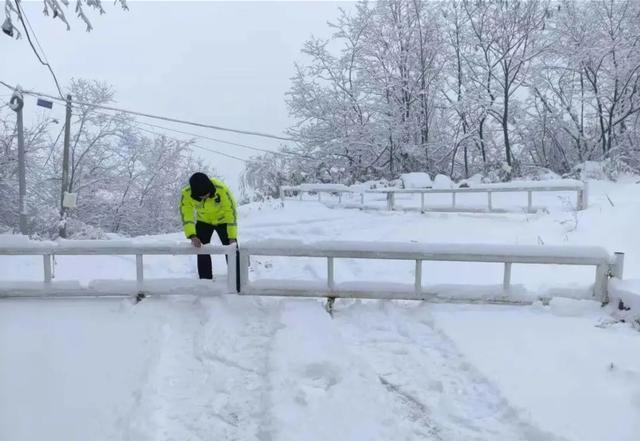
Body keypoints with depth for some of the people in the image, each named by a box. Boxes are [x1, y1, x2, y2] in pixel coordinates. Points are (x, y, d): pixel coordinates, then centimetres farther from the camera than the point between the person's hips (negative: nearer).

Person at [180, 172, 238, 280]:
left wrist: (232, 237, -33)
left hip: (223, 220, -2)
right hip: (203, 221, 2)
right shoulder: (186, 194, -30)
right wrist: (192, 236, -43)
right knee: (202, 251, 0)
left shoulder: (222, 190, -37)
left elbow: (231, 213, -31)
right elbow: (186, 216, -29)